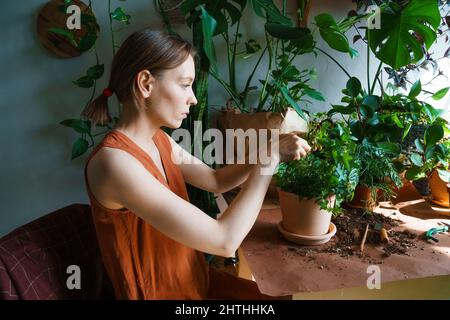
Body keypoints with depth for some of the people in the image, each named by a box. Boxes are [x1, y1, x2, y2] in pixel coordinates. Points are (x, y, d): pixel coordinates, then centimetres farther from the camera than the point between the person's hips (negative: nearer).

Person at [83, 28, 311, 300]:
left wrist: (272, 152, -5)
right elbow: (224, 241, -31)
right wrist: (268, 158, -21)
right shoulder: (113, 161, -28)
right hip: (161, 292, -7)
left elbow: (215, 180, 10)